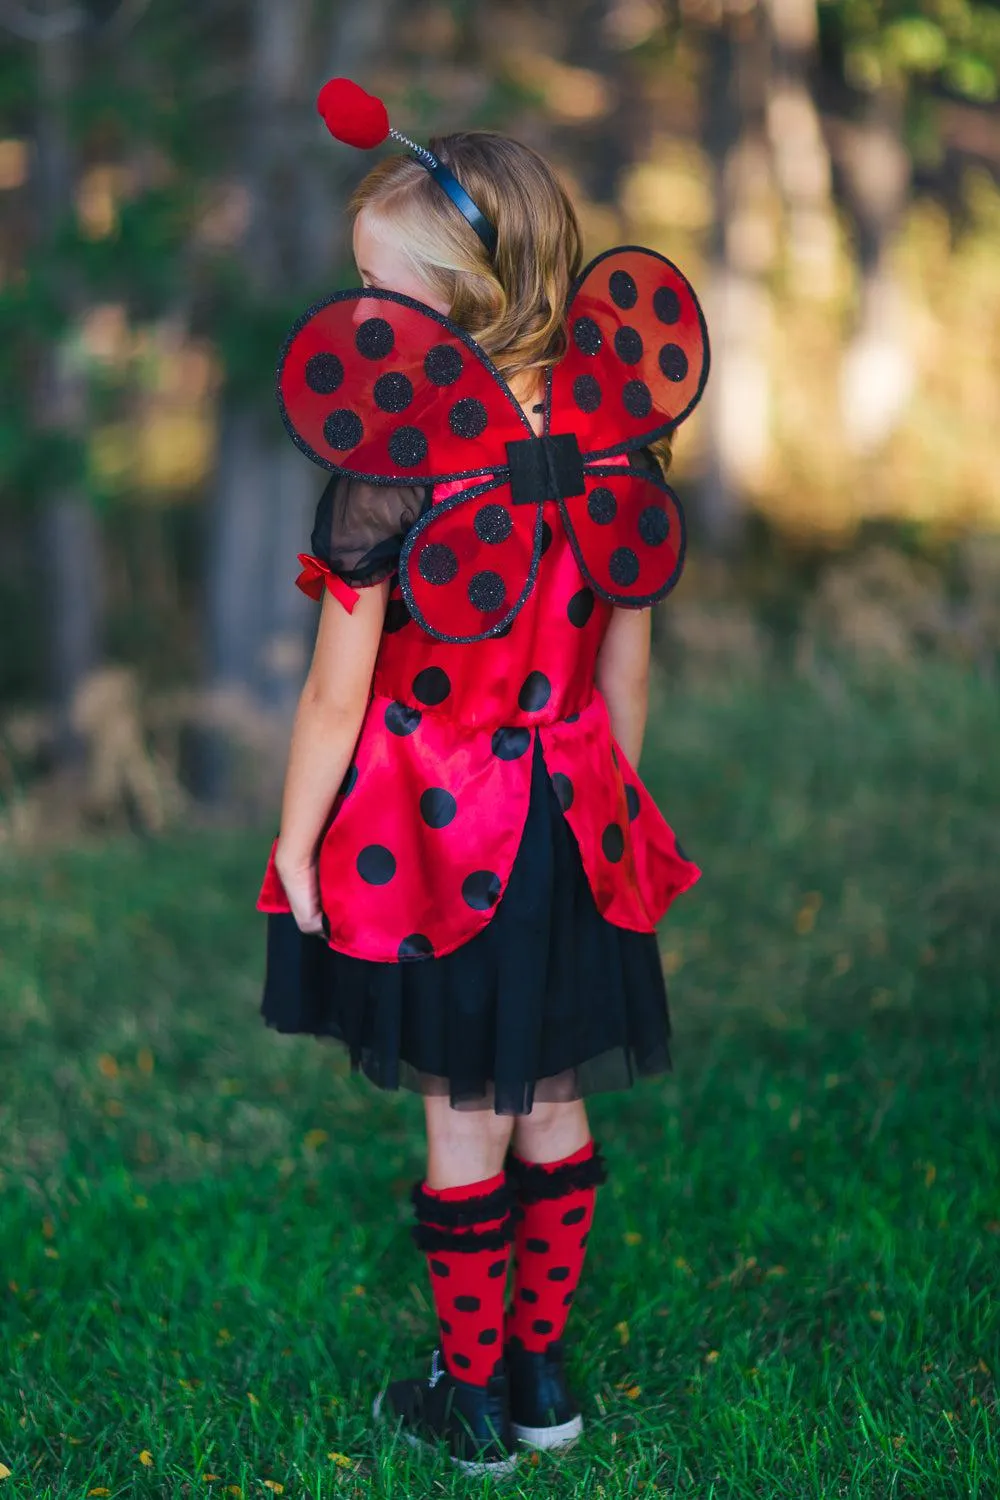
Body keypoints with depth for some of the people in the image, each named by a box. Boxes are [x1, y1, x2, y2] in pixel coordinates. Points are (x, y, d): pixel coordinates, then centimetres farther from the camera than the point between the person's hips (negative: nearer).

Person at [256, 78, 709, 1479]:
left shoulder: (387, 468, -21)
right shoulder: (609, 444, -5)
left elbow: (336, 695, -16)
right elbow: (625, 664, 4)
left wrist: (294, 847, -4)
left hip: (430, 839, -4)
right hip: (569, 828, 4)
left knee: (465, 1122, 9)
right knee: (554, 1107, 17)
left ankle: (472, 1398, 23)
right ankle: (545, 1372, 31)